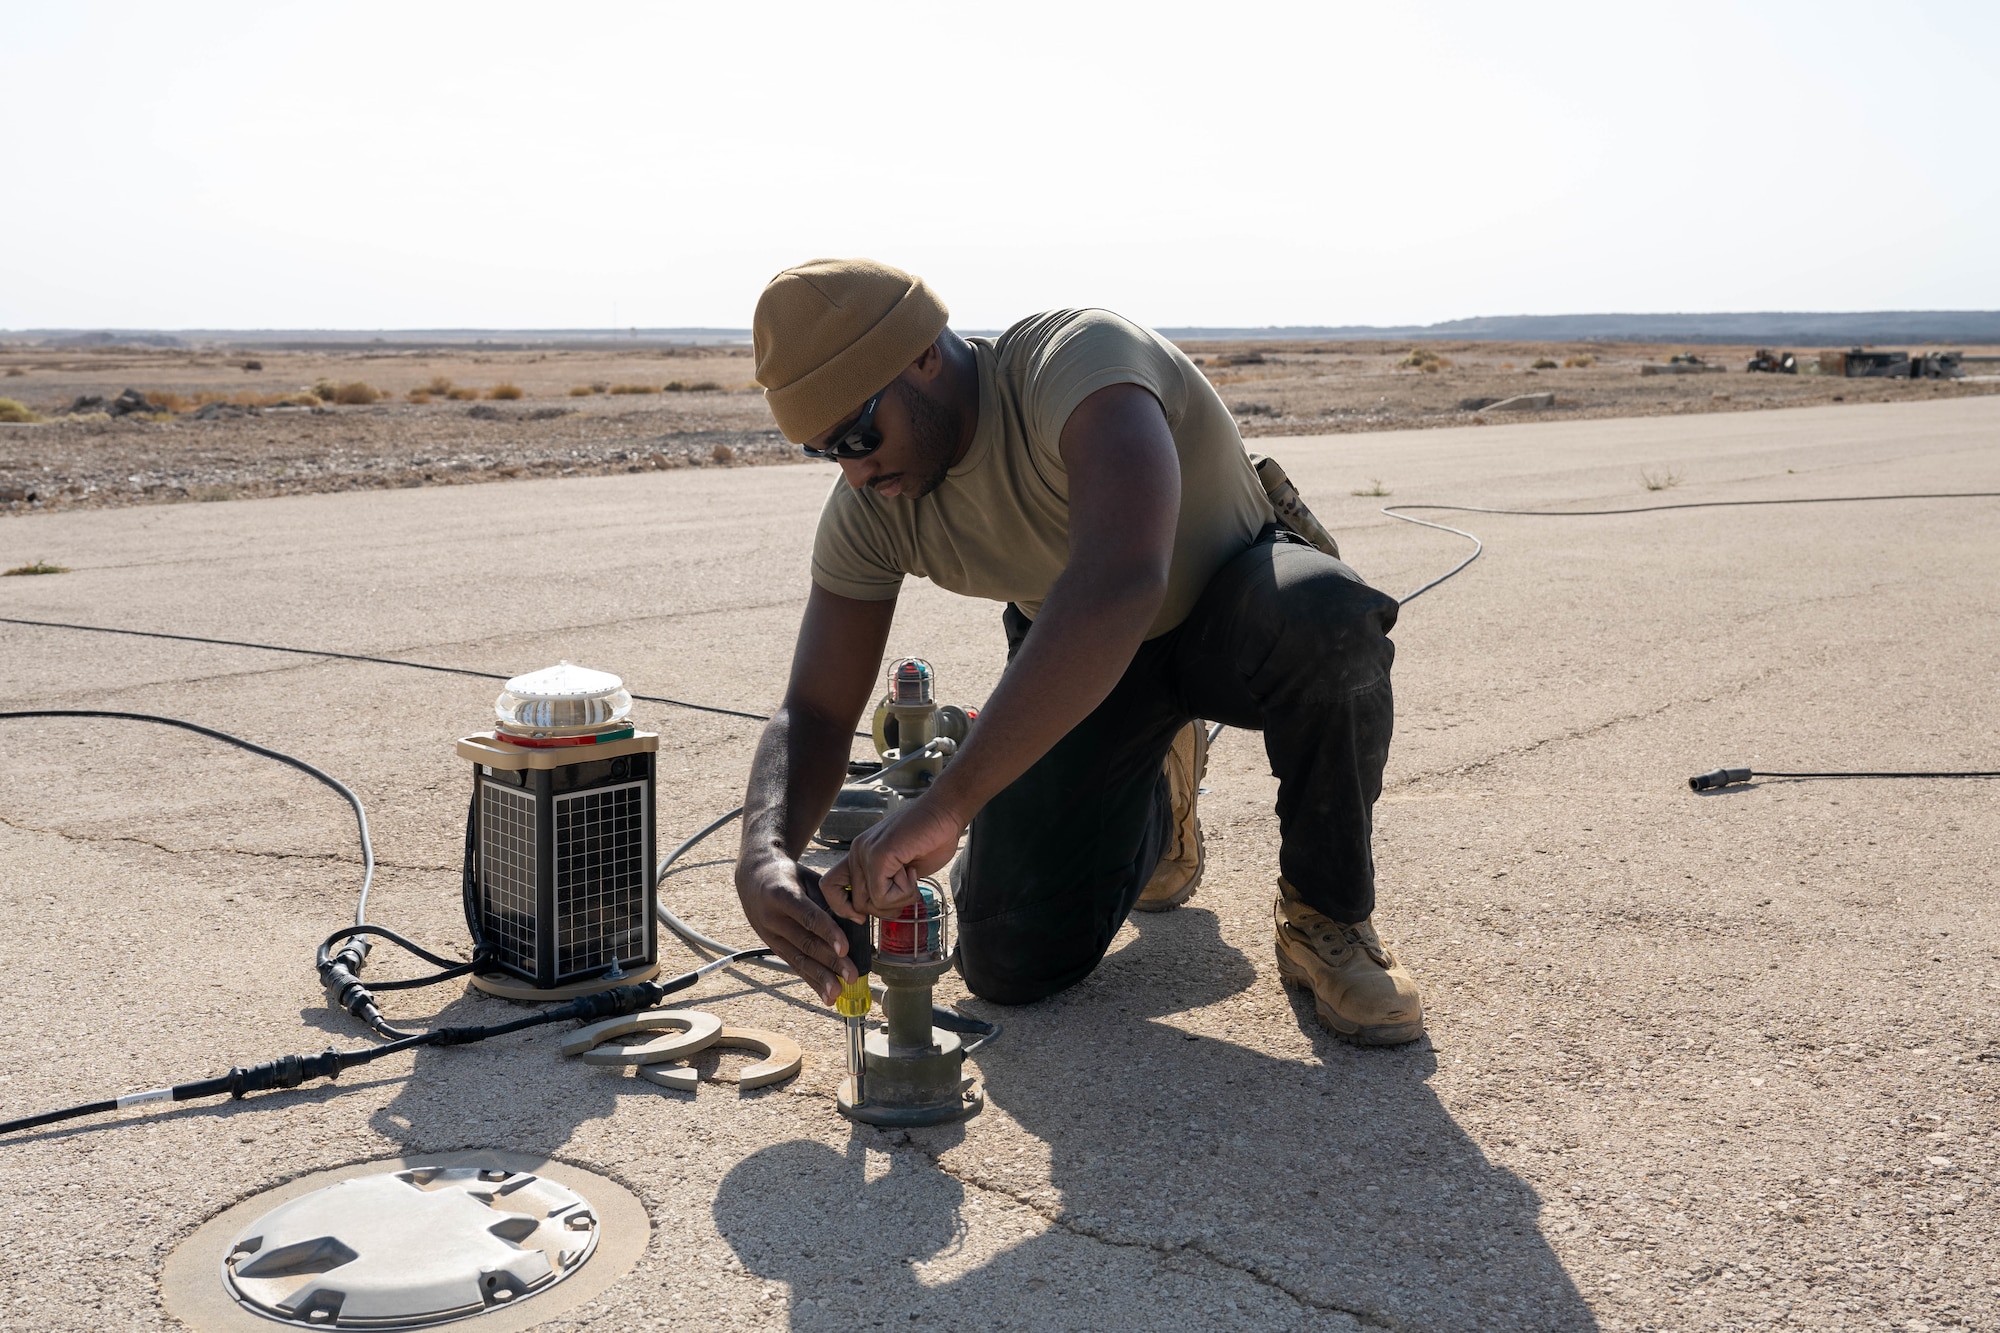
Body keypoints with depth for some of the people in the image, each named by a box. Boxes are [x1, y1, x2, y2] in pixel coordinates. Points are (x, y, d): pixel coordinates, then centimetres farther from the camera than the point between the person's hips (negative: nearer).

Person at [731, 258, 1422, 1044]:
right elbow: (814, 715, -12)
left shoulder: (1081, 357, -37)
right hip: (1077, 657, 5)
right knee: (1011, 967, -6)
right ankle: (1155, 800, 27)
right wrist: (765, 855, -35)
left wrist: (947, 804, -57)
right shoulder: (869, 512, -17)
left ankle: (1324, 917, -13)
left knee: (1327, 615, -42)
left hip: (1235, 608, -4)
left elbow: (1121, 583, -54)